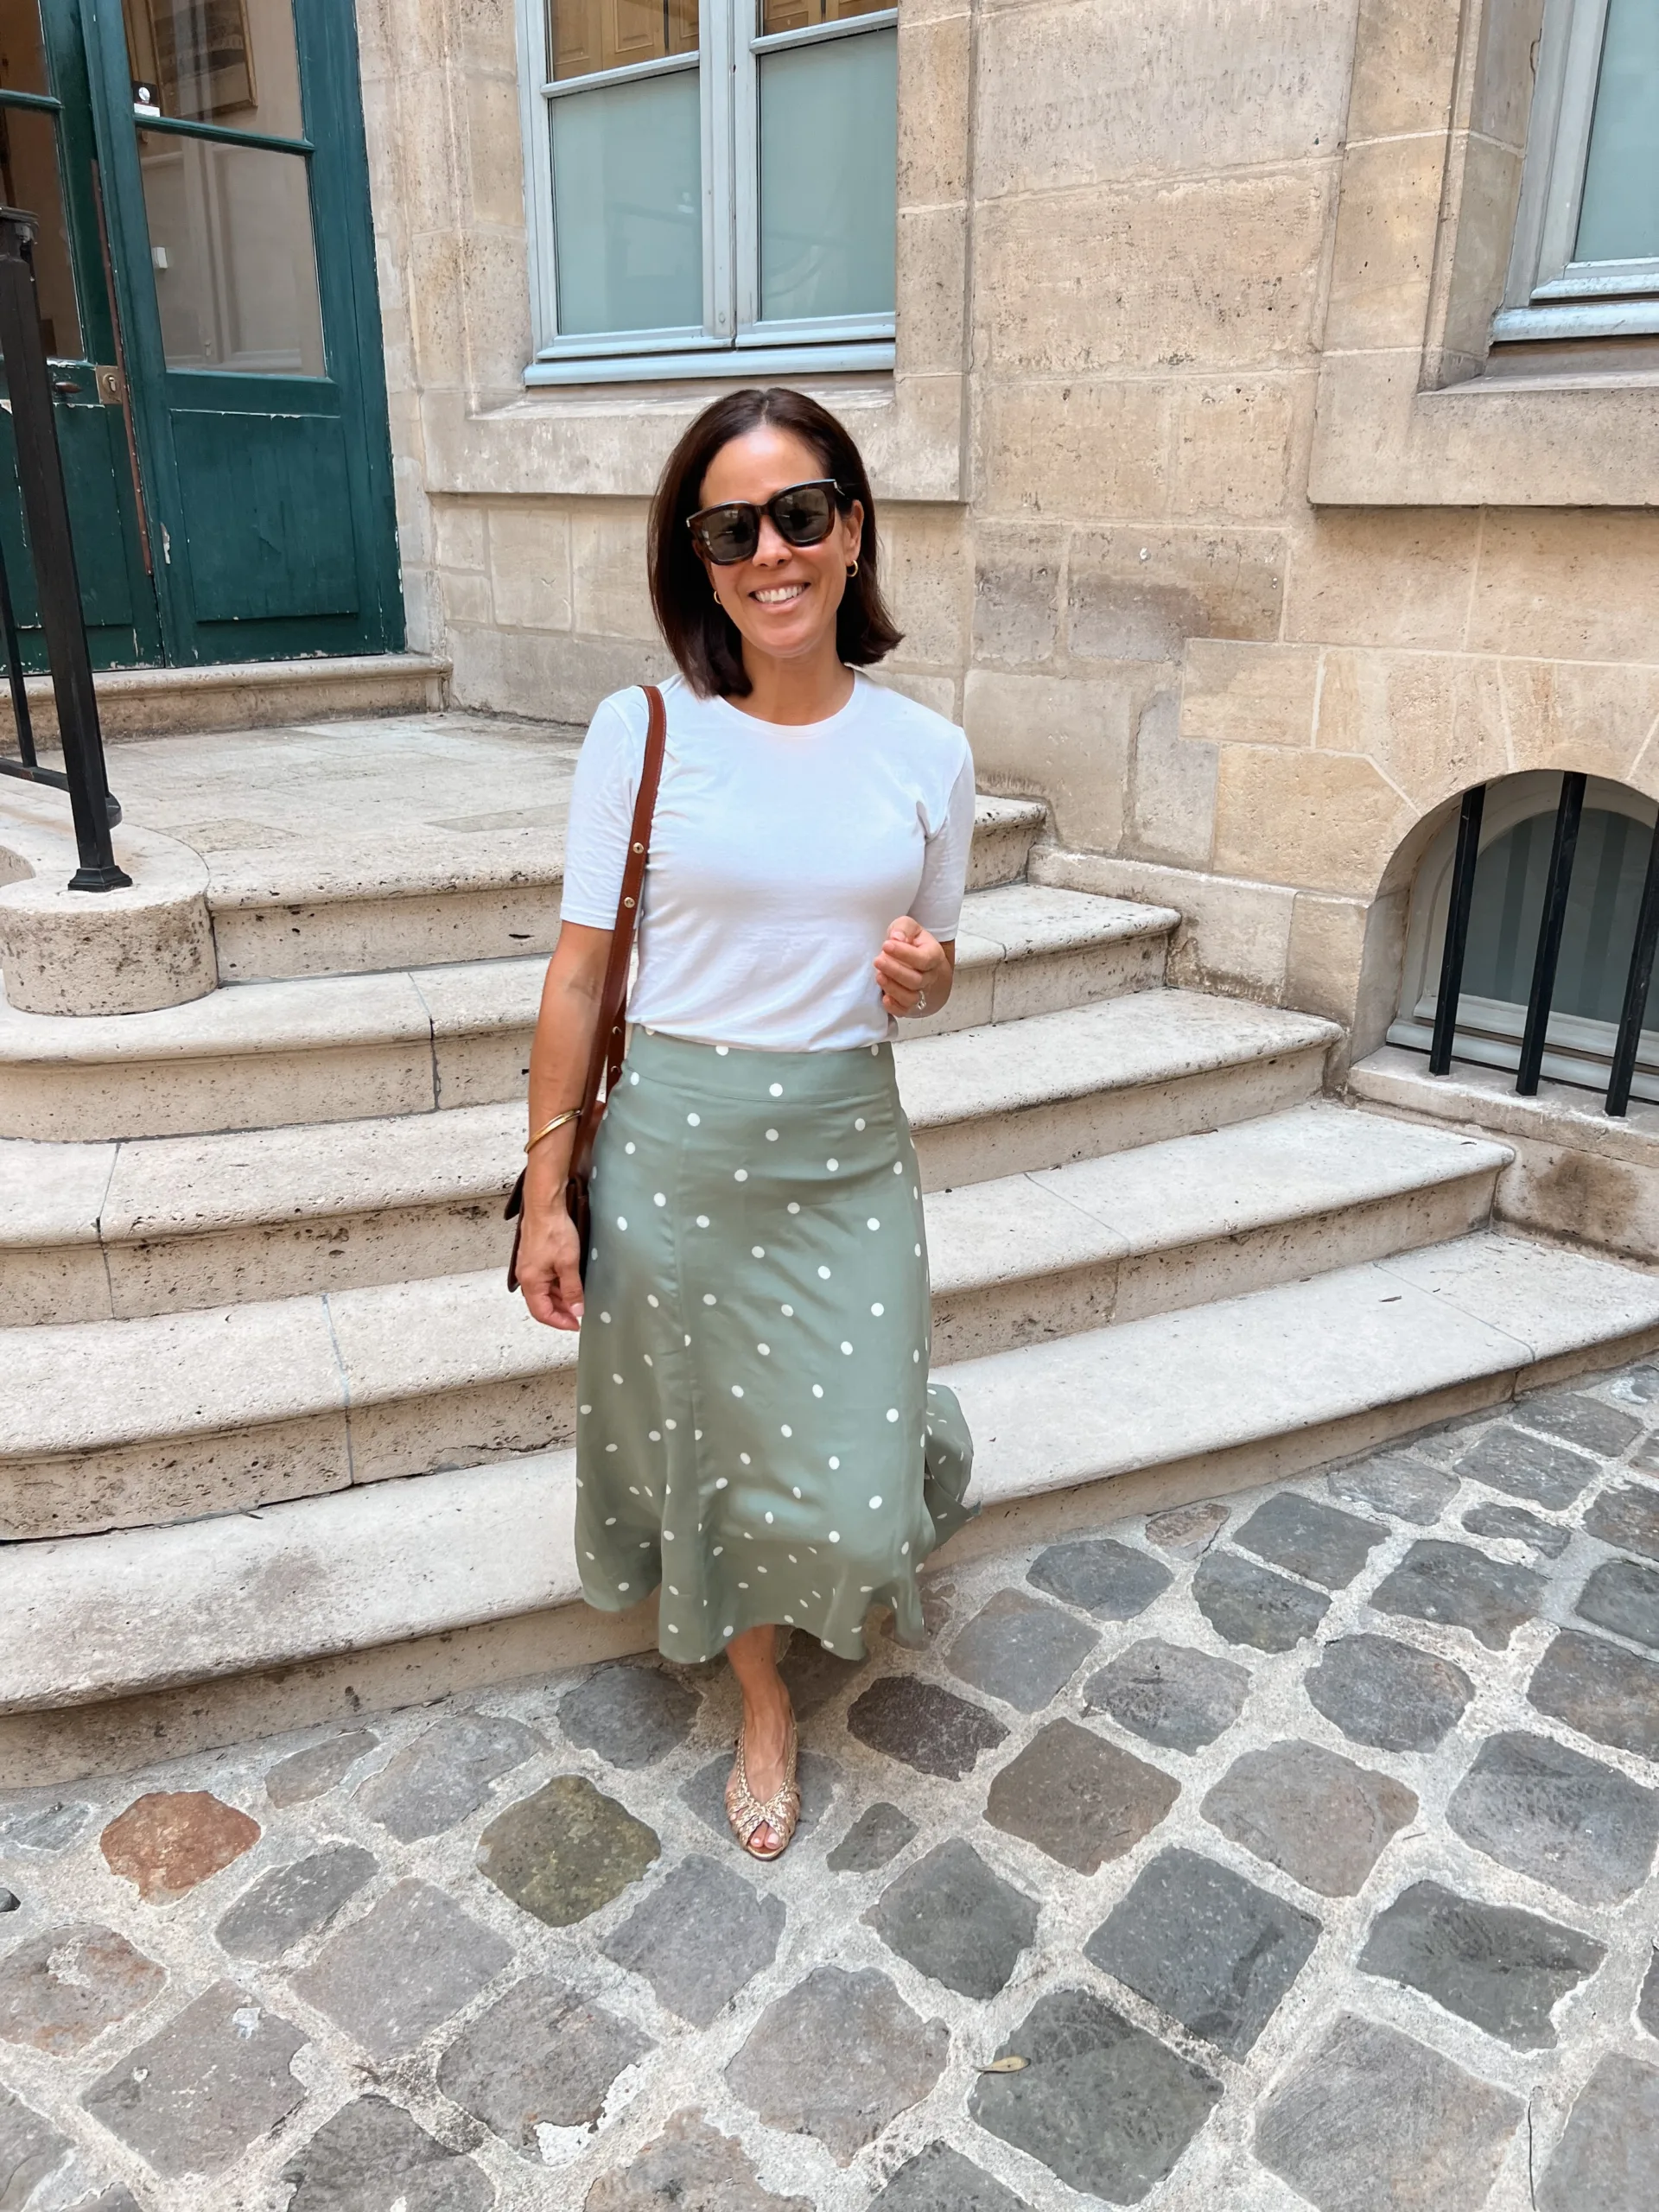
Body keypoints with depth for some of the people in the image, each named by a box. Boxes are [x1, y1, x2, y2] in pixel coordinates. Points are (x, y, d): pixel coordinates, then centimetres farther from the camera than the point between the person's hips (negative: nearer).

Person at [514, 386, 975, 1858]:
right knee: (707, 1448, 15)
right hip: (671, 1146, -1)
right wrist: (546, 1194, -5)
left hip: (845, 1155, 1)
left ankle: (883, 1445, 45)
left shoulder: (927, 754, -1)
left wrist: (923, 978, -13)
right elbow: (580, 977, -4)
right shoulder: (643, 731, -8)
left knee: (848, 1492, 5)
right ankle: (764, 1706, 41)